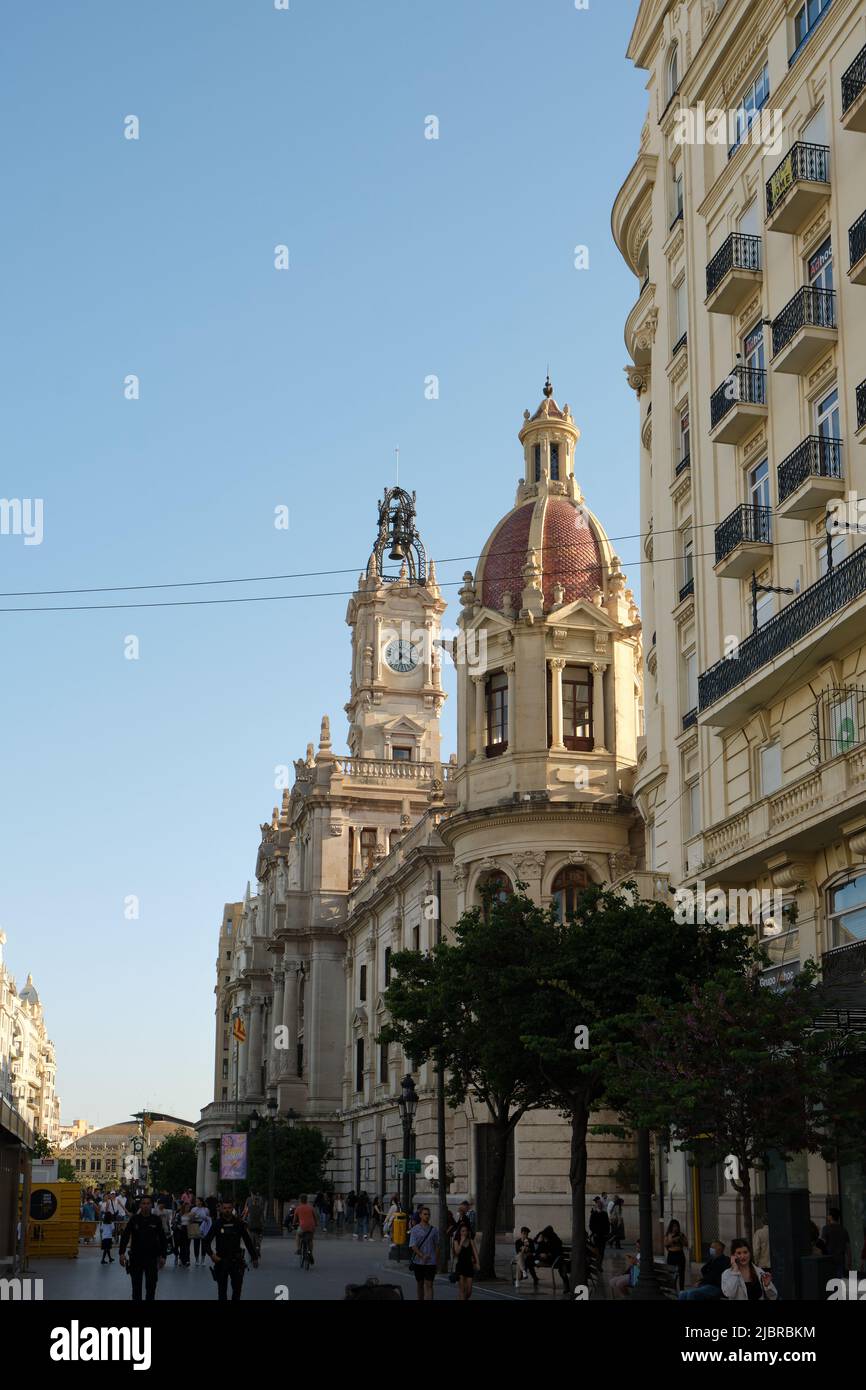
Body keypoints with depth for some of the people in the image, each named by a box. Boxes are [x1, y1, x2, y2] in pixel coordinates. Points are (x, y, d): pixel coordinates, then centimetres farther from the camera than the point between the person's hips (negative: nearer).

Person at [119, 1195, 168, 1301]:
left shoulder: (156, 1220, -1)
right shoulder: (134, 1219, -3)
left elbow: (163, 1239, 3)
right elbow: (125, 1236, -6)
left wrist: (163, 1256, -1)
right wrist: (122, 1253, -16)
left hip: (152, 1257, 0)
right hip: (136, 1257, 0)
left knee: (151, 1286, 4)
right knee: (136, 1286, 7)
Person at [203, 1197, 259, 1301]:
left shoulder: (238, 1223, 0)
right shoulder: (217, 1224, -2)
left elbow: (248, 1241, 6)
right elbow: (207, 1241, -2)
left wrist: (254, 1257, 7)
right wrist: (211, 1254, -17)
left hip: (236, 1260, 1)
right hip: (221, 1260, -1)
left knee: (237, 1288, 4)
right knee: (222, 1289, 3)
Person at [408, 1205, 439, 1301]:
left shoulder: (434, 1230, 4)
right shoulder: (415, 1229, -1)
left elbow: (437, 1246, 11)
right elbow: (413, 1246, -8)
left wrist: (436, 1259, 6)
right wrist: (422, 1256, -19)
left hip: (431, 1262, 0)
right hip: (418, 1261, 0)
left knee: (429, 1285, -8)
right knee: (419, 1283, 14)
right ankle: (420, 1300, 30)